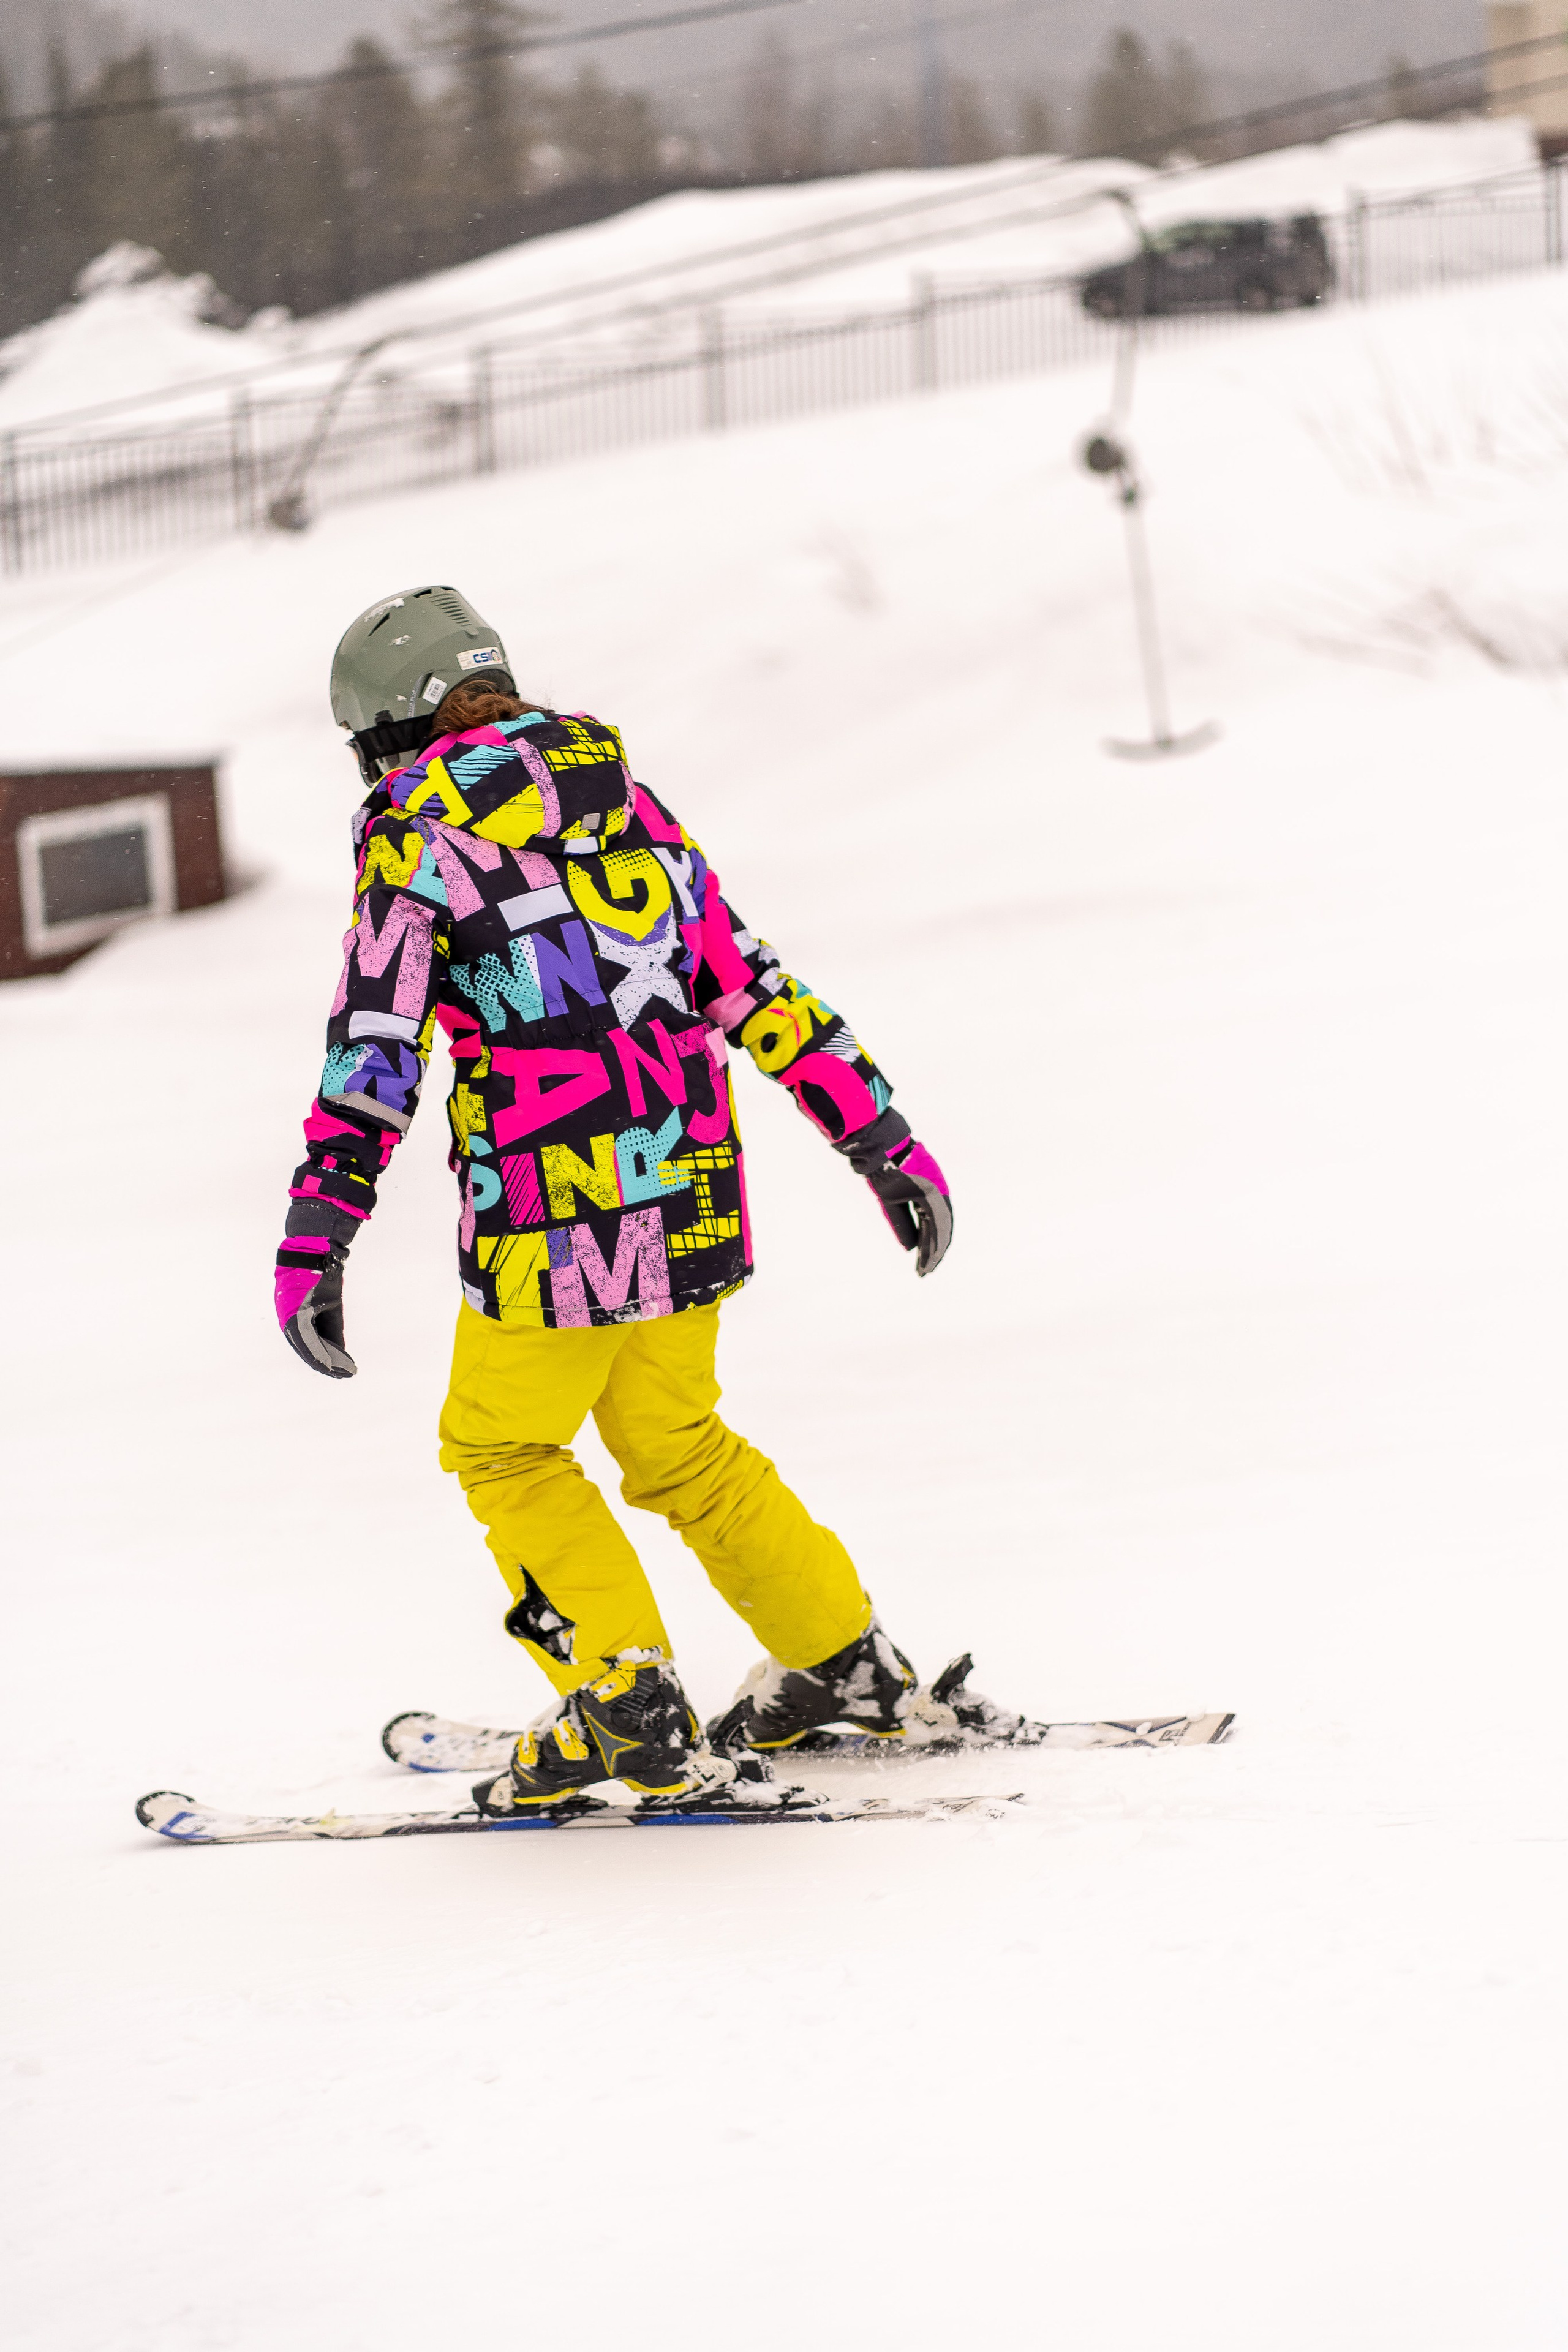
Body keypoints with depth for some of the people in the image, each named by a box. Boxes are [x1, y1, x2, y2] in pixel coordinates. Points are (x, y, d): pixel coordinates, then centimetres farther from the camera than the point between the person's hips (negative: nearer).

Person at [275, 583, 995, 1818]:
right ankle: (851, 1668, 29)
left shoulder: (417, 824, -3)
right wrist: (883, 1136, 19)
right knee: (673, 1441, 23)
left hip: (556, 1213, -7)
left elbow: (376, 1038, -13)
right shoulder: (623, 798, 16)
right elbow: (755, 984, 17)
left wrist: (318, 1231, -16)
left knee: (503, 1447, 12)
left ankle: (631, 1709, 4)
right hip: (691, 1197, 7)